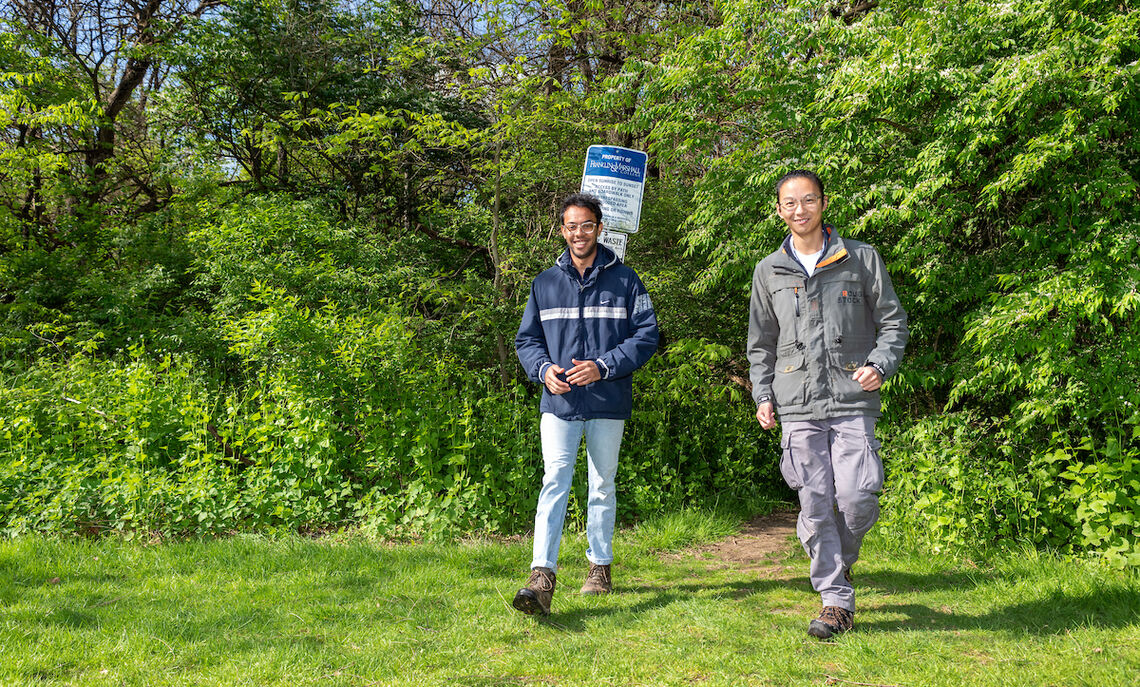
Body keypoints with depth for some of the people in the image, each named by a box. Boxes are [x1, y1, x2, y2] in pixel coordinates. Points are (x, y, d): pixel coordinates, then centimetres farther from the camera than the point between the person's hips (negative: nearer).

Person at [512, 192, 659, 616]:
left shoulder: (624, 281, 3)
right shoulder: (545, 283, 10)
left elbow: (647, 335, -1)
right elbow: (527, 339, 13)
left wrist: (603, 366, -13)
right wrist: (543, 368, -8)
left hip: (608, 405, 0)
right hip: (559, 404, 0)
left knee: (603, 485, 11)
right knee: (554, 482, -11)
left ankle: (600, 565, 26)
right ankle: (542, 576, -17)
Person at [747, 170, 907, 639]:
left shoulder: (862, 258, 6)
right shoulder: (769, 271, 11)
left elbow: (893, 322, 9)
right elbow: (761, 344, 18)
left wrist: (880, 365, -8)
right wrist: (762, 395, 7)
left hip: (853, 400, -1)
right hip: (798, 406, 1)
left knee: (856, 499, -9)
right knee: (815, 506, -1)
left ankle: (841, 561, 23)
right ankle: (836, 601, 11)